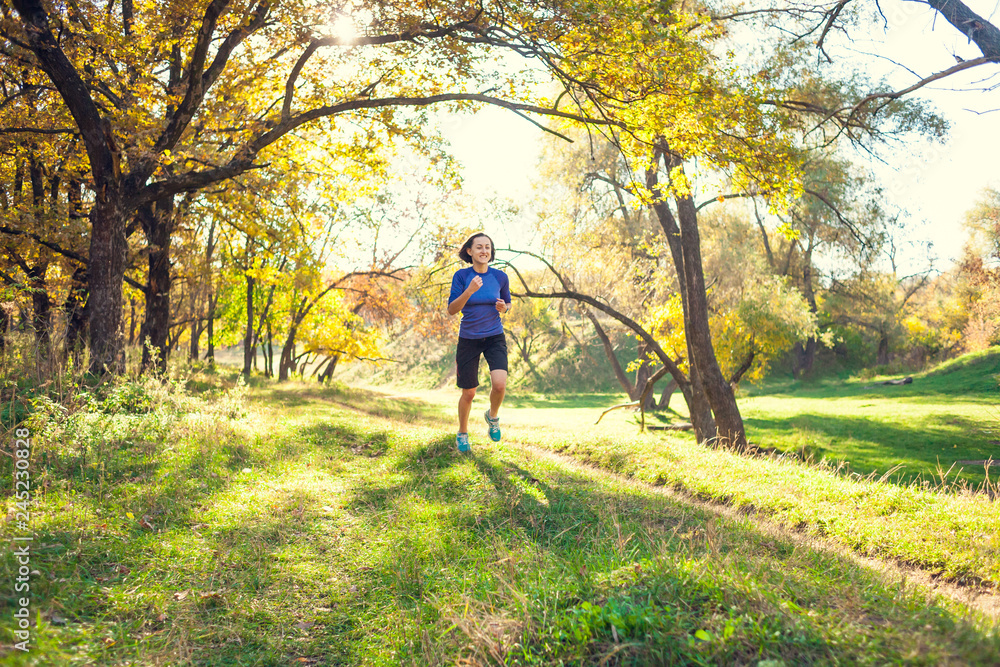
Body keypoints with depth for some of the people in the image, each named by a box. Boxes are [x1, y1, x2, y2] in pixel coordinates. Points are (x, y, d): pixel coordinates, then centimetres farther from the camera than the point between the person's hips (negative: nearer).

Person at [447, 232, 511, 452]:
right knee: (469, 393, 6)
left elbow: (508, 303, 13)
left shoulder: (500, 276, -3)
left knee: (500, 384, -21)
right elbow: (451, 310, -13)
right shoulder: (461, 276, -8)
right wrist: (470, 290, -28)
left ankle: (492, 416, 13)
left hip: (495, 337, 1)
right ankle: (462, 433, 32)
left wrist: (503, 308, -11)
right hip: (468, 340, -1)